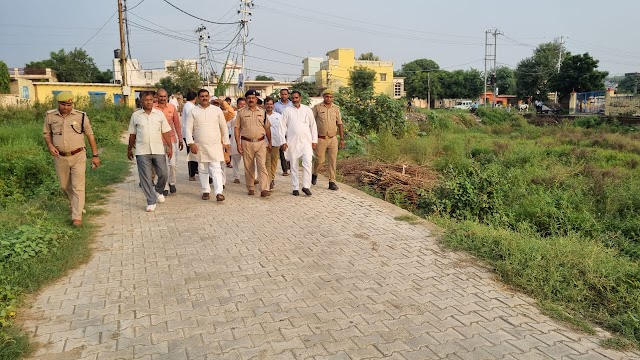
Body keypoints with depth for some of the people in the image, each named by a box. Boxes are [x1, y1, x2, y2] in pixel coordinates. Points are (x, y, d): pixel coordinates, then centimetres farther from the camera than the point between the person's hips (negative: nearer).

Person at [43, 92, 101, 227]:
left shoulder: (81, 116, -6)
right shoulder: (50, 116, 0)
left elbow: (90, 136, -1)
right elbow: (46, 133, 12)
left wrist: (95, 155, -2)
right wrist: (50, 146, -8)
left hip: (78, 156, -3)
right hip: (60, 157, 3)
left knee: (78, 187, -6)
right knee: (64, 185, 17)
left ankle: (77, 216, -2)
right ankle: (74, 205, 43)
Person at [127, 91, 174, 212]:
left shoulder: (159, 114, 6)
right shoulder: (135, 115, 6)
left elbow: (166, 132, 7)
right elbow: (132, 134, 12)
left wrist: (170, 146, 0)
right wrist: (129, 149, 15)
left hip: (158, 150, 1)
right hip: (142, 151, -1)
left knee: (163, 174, 1)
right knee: (146, 177, -1)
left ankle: (158, 191, 32)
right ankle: (151, 202, 8)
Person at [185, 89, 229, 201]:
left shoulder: (217, 110, 6)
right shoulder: (193, 112, 4)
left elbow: (224, 127, 9)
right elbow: (188, 128, 1)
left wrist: (226, 142, 6)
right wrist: (191, 143, -10)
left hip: (215, 145, -1)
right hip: (199, 146, 1)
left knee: (216, 169, -9)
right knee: (202, 170, 9)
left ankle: (219, 192, -15)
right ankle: (205, 191, 20)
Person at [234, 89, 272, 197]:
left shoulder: (262, 112, 11)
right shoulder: (241, 112, 5)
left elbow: (267, 128, 16)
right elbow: (236, 128, 3)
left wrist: (269, 143, 13)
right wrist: (238, 144, -4)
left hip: (261, 143, 0)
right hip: (246, 143, 0)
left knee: (262, 166, -8)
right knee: (248, 167, 7)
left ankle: (264, 189, -11)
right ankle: (250, 188, 19)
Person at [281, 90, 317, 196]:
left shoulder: (307, 110, 8)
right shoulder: (287, 111, 6)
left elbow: (313, 125, 10)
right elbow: (283, 126, 5)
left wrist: (314, 140, 4)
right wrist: (283, 141, -3)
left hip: (306, 141, 0)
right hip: (292, 142, 0)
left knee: (307, 164, -11)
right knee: (294, 166, 4)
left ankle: (306, 186, -2)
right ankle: (295, 188, 12)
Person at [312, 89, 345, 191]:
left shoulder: (336, 108, 8)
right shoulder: (317, 108, 0)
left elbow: (340, 124, 11)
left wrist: (342, 139, 6)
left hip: (333, 139, 2)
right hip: (320, 139, -2)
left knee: (333, 161, 1)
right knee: (319, 160, 1)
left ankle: (332, 182, 8)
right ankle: (314, 174, 31)